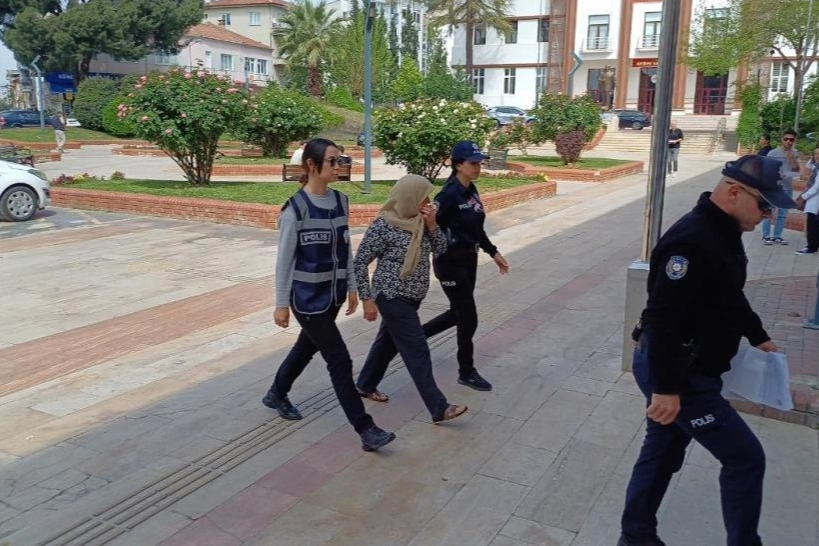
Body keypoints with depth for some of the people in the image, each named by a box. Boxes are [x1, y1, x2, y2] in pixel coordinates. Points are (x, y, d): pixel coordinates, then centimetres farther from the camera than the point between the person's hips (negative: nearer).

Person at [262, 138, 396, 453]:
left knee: (307, 347, 22)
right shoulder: (296, 208, -16)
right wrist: (282, 304, -10)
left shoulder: (341, 201, 3)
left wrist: (351, 287, 13)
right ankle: (366, 431, 2)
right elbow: (284, 259, -12)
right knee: (340, 361, -5)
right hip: (308, 298, -7)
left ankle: (276, 395, 47)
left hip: (333, 294, 7)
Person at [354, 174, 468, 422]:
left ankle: (366, 385, 41)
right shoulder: (384, 226, -19)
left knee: (388, 341, 21)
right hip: (392, 298, -8)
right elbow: (360, 263, -15)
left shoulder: (419, 222, 3)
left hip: (411, 297, 8)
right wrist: (367, 299, -16)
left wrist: (432, 224, -13)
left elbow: (441, 249, 2)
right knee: (418, 352, -7)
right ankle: (439, 409, -2)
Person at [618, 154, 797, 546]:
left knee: (662, 452, 20)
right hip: (679, 375, -10)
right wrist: (666, 388, -29)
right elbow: (662, 317, -30)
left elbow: (729, 297, 24)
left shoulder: (722, 233, 8)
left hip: (685, 368, 10)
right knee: (745, 458, 1)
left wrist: (758, 336, 26)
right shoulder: (693, 240, -26)